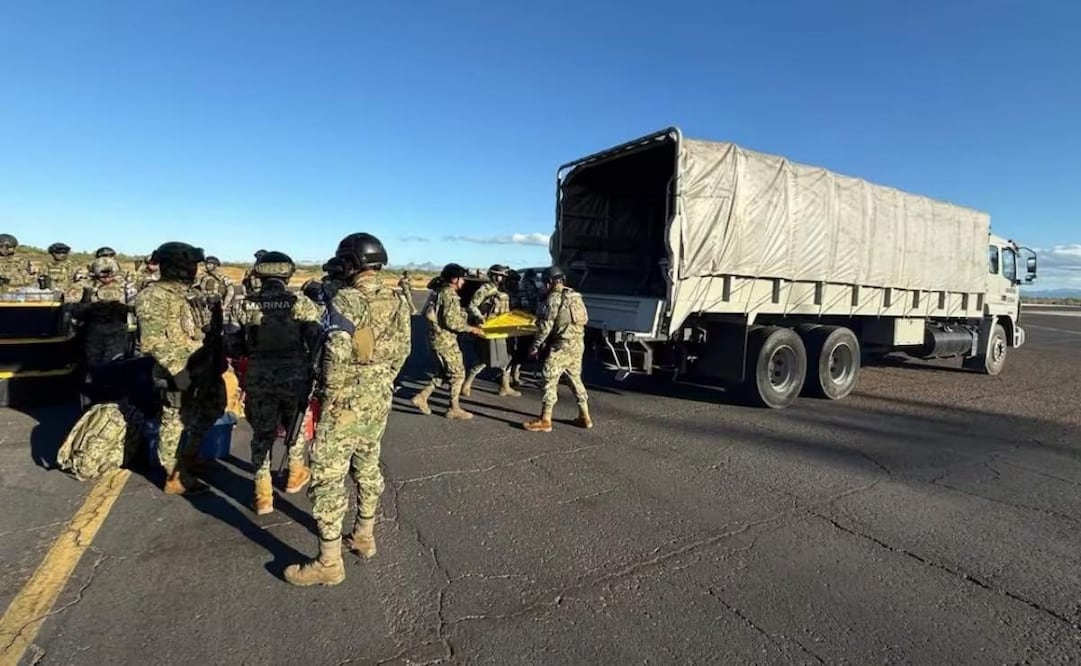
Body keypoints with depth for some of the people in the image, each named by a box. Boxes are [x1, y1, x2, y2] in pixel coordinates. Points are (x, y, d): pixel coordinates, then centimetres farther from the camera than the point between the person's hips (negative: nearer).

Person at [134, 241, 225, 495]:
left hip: (202, 368, 9)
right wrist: (176, 367, -27)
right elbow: (152, 341, -23)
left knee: (212, 409, 19)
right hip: (178, 372, -9)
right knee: (175, 422, 3)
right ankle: (175, 478, 15)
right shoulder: (154, 296, -15)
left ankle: (187, 457, 34)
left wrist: (215, 356, 19)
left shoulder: (184, 292, 13)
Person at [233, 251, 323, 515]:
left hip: (258, 380, 2)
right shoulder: (301, 304, -10)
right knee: (295, 427, 21)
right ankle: (296, 475, 39)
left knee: (262, 434, 13)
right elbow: (317, 343, -12)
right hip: (295, 378, -1)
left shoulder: (245, 305, -2)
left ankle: (263, 496, 17)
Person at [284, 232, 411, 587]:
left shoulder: (346, 300, -18)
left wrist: (329, 392, -6)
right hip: (380, 398, 8)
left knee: (328, 476, 3)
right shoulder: (398, 301, 3)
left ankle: (329, 563, 13)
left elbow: (336, 355, -22)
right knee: (368, 467, 21)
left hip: (347, 401, -7)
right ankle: (364, 536, 37)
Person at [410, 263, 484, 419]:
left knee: (443, 371, 21)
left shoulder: (440, 291, 11)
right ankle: (454, 409, 13)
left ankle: (422, 397, 19)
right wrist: (470, 329, -15)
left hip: (438, 337, 10)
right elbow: (451, 322, -24)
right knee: (458, 373, 3)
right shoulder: (449, 295, -19)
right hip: (445, 339, -10)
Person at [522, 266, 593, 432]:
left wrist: (535, 346, -8)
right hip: (578, 344, 9)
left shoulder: (554, 297, -11)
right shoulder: (575, 296, 13)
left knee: (550, 380, -3)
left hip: (562, 345, -8)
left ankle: (545, 421, 0)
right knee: (576, 379, 17)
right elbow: (583, 320, 18)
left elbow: (546, 326, -15)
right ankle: (585, 417, 21)